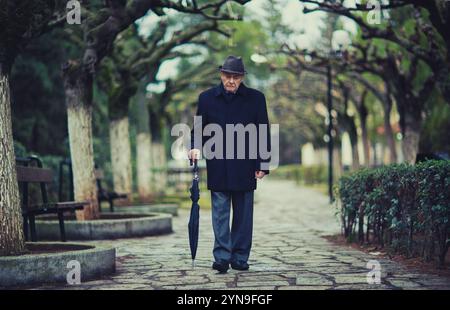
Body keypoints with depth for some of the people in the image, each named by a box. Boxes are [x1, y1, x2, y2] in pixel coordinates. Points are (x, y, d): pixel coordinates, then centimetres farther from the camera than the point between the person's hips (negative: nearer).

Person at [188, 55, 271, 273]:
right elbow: (199, 128, 12)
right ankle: (222, 257, -3)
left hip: (245, 168, 0)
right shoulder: (207, 98, 6)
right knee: (220, 213, -3)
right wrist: (195, 147, -9)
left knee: (243, 214, 5)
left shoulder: (255, 98, 4)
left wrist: (263, 164, 1)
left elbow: (264, 133, 5)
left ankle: (240, 258, 13)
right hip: (218, 168, 0)